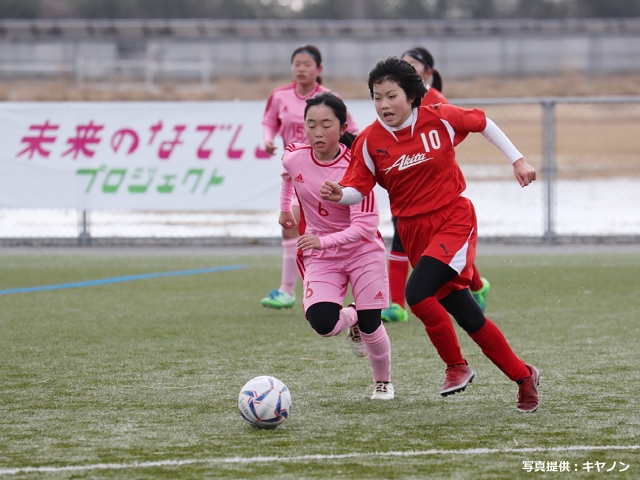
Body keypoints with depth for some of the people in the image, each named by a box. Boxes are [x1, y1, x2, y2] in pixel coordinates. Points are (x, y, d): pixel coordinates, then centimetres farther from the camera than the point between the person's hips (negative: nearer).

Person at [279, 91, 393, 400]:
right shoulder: (294, 158, -13)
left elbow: (365, 225, -26)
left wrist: (324, 241, -39)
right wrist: (284, 209, 23)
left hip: (363, 251, -2)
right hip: (319, 257, 2)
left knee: (370, 326, -4)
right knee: (322, 323, -20)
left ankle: (383, 382, 26)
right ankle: (351, 320, 18)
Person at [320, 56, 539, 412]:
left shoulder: (440, 119, -9)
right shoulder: (371, 141, -4)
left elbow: (483, 124, 7)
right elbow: (359, 189, -1)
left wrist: (517, 160, 10)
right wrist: (339, 194, -23)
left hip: (453, 220, -4)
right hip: (414, 231, 4)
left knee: (417, 293, -26)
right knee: (468, 317, 7)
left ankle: (457, 366, -5)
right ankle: (523, 376, 24)